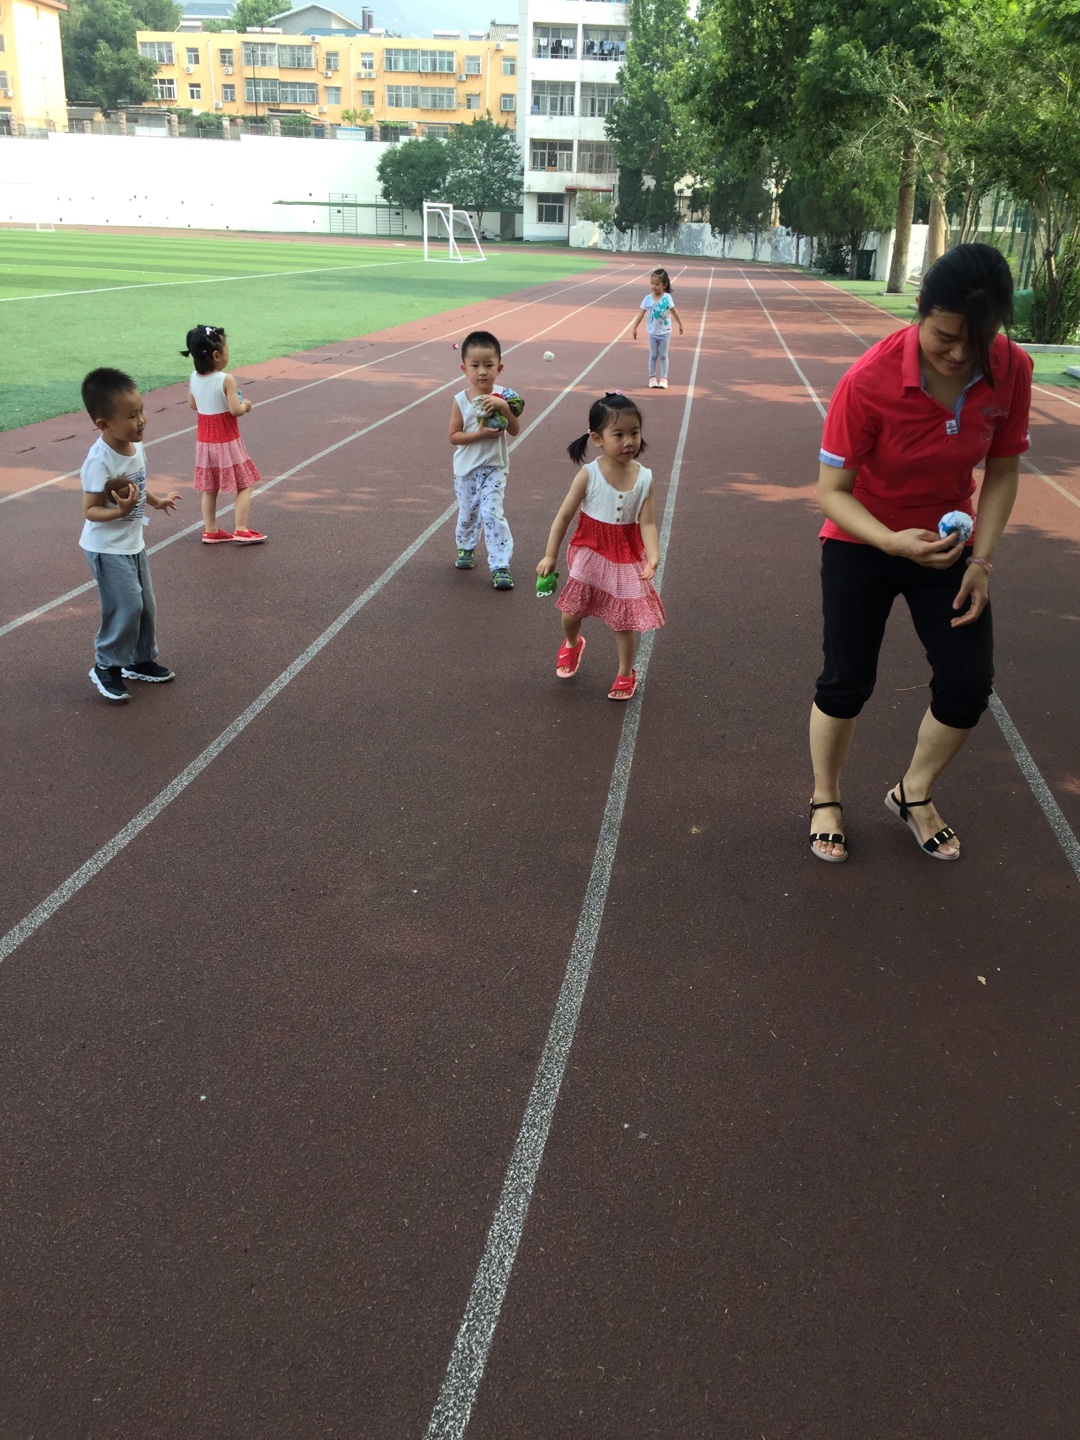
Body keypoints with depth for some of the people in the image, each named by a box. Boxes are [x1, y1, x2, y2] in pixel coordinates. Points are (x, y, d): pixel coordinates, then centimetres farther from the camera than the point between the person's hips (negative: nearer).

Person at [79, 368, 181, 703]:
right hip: (107, 548, -8)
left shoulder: (135, 445, -3)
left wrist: (156, 501, 17)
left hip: (133, 543, 8)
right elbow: (90, 510, -23)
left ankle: (141, 660, 33)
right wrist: (120, 510, -38)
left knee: (146, 605, 15)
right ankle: (106, 667, 9)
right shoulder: (99, 461, -27)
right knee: (126, 607, -9)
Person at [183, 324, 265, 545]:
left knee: (209, 487, 14)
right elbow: (235, 410, -23)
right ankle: (242, 530, 2)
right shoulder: (226, 379, -21)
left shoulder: (194, 378, -1)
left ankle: (211, 531, 19)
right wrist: (245, 404, -4)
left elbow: (192, 405, 11)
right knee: (244, 484, 6)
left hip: (204, 441, 6)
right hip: (227, 441, -6)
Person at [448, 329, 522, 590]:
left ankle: (500, 567, -8)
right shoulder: (460, 400, -10)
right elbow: (453, 436, -9)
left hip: (494, 468, -1)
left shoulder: (502, 395, -7)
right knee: (467, 513, 16)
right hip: (466, 468, 1)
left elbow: (515, 430, -11)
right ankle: (466, 548, 44)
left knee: (492, 514, -12)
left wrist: (505, 408, -26)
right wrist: (479, 434, -23)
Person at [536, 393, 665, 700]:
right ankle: (571, 644, 45)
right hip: (590, 553, 0)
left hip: (627, 557, 1)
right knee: (572, 608, 9)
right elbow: (564, 516, -10)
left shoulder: (644, 478, -11)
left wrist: (653, 557, -31)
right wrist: (550, 556, -11)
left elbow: (647, 524, -14)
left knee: (625, 618, 7)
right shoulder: (588, 475, -15)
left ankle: (626, 673, 28)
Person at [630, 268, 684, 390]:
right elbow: (641, 313, -2)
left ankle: (663, 379, 8)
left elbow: (674, 312, -1)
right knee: (653, 355, 8)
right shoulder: (648, 299, -7)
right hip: (652, 332, 1)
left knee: (663, 356, 5)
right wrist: (634, 328, -3)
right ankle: (652, 378, 14)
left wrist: (680, 324, 7)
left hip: (665, 332, -1)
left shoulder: (667, 298, -11)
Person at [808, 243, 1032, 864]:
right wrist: (894, 542, -36)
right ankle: (826, 800, 27)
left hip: (947, 543, 3)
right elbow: (832, 490, -21)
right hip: (862, 543, -3)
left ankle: (914, 794, 25)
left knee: (969, 684, -2)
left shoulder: (1012, 371, -17)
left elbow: (1002, 473, -4)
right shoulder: (870, 381, -28)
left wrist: (981, 561, -11)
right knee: (847, 683, 0)